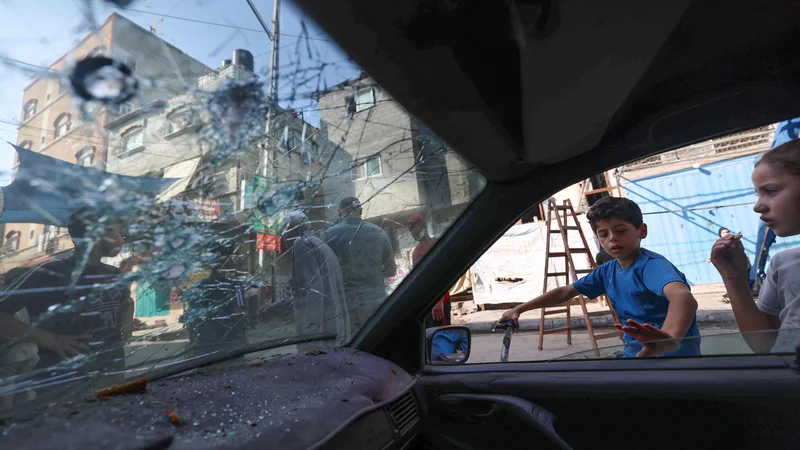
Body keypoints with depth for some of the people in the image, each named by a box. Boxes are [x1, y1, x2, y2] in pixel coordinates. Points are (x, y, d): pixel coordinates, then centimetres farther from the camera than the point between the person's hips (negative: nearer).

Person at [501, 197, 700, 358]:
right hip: (635, 354, 5)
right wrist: (519, 309, 2)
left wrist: (669, 339, -57)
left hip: (671, 356, -5)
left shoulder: (652, 265, -19)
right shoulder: (608, 271, 1)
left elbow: (684, 297, -37)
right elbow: (565, 292, 6)